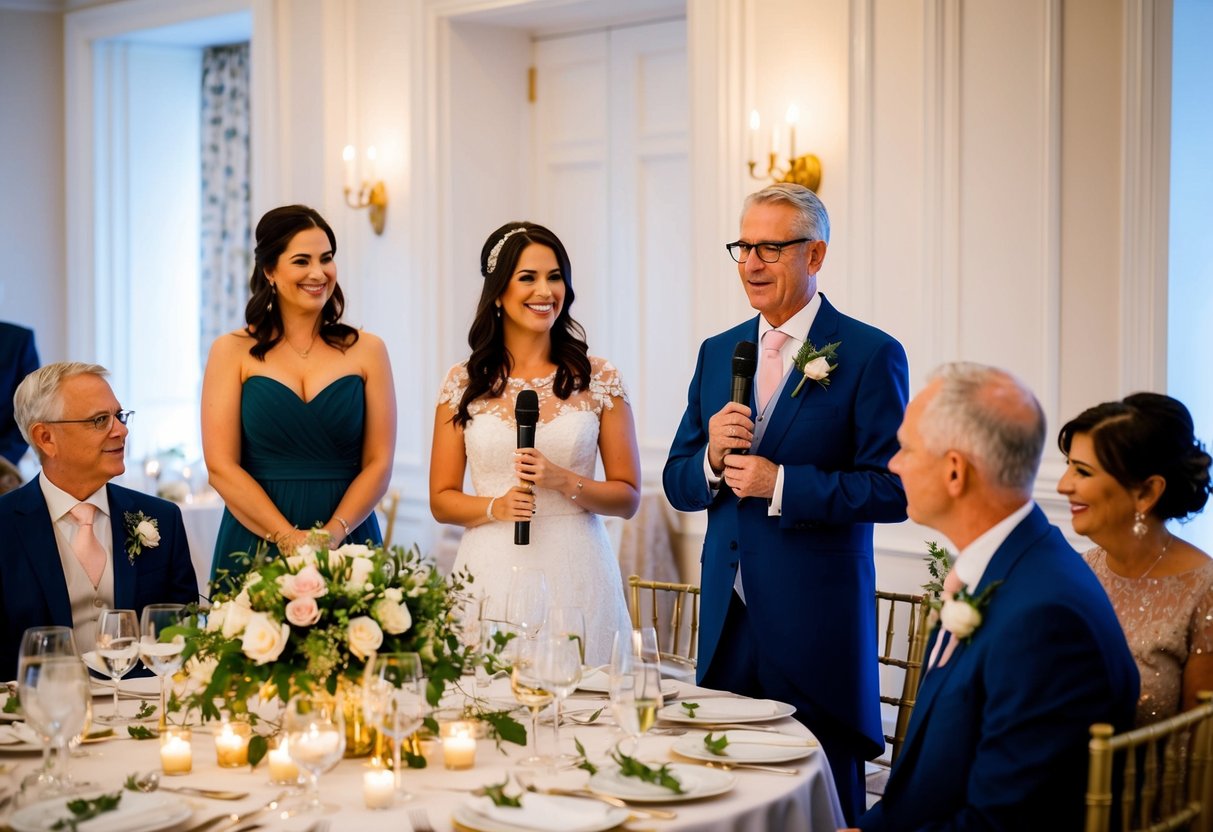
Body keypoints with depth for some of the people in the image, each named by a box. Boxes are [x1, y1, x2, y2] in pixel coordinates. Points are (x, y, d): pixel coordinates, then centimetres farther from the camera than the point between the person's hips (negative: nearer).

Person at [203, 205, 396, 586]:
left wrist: (333, 533, -15)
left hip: (347, 546, 1)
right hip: (256, 546, -1)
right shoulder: (233, 352, 2)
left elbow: (378, 463, 1)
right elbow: (221, 466, -5)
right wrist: (288, 537, -15)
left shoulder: (366, 351, 5)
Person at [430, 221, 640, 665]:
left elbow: (627, 496, 4)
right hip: (491, 573, 0)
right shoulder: (464, 382, 5)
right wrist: (496, 507, -11)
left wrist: (564, 482, -12)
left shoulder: (599, 378, 4)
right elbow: (441, 500, 7)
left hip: (575, 571, 0)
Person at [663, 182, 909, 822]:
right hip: (727, 622, 5)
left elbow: (893, 490, -13)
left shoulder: (870, 355, -6)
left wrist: (781, 482, -18)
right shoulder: (717, 354, 12)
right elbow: (676, 484, 13)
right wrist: (712, 460, -8)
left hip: (815, 624, -5)